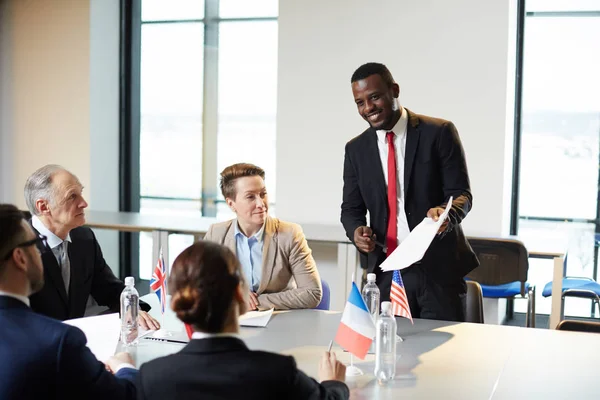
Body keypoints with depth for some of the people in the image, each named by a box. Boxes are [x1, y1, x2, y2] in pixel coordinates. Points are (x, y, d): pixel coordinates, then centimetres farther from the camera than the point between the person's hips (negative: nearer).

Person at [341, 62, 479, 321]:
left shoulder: (439, 133, -4)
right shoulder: (356, 149, 8)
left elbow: (461, 194, -6)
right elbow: (351, 208, 11)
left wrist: (445, 213, -28)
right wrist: (356, 231, -11)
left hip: (439, 269, -3)